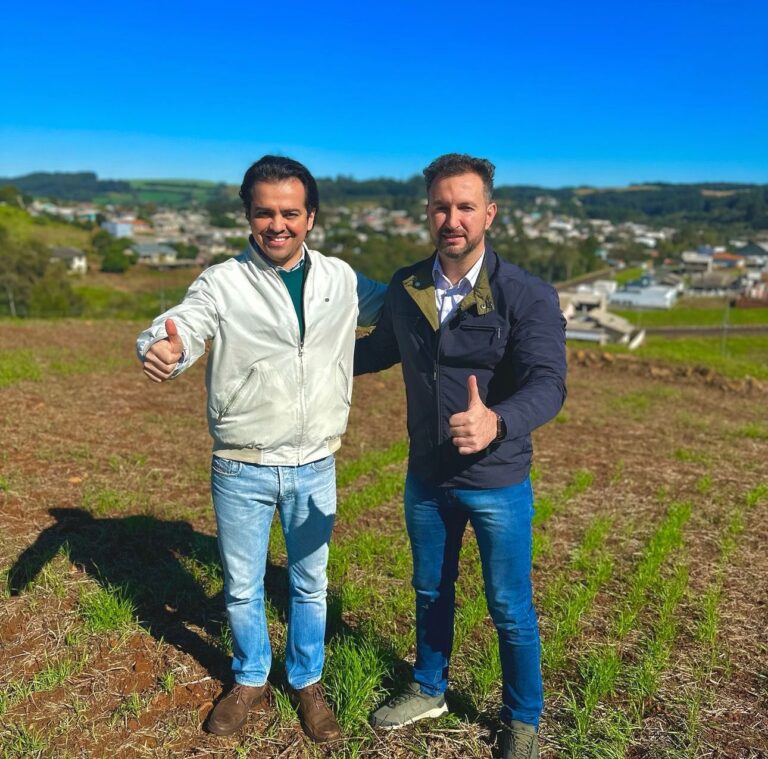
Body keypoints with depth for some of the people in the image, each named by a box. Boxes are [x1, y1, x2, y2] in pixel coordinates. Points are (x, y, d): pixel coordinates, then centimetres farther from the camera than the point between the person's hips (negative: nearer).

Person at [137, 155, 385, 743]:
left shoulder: (341, 279, 0)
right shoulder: (222, 283, -9)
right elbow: (179, 327, -23)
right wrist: (165, 349, -47)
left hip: (315, 469, 2)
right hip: (241, 471, -1)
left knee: (310, 584, 18)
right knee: (242, 589, 16)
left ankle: (307, 681, 42)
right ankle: (251, 679, 43)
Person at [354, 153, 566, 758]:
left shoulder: (530, 297, -18)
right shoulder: (405, 289, -3)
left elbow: (547, 385, -30)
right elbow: (381, 349, 14)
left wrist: (496, 421, -50)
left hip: (498, 484, -4)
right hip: (426, 479, 4)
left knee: (510, 610, 12)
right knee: (431, 591, 23)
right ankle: (429, 690, 48)